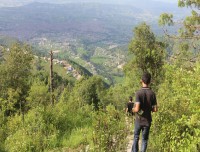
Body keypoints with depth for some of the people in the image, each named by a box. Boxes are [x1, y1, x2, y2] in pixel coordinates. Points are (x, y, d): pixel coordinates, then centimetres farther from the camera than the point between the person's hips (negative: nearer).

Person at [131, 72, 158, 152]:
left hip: (139, 120, -2)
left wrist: (133, 109, -2)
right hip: (147, 120, 2)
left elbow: (137, 109, -24)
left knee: (136, 138, 17)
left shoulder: (138, 93, -18)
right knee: (144, 139, 13)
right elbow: (155, 109, -4)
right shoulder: (152, 94, -7)